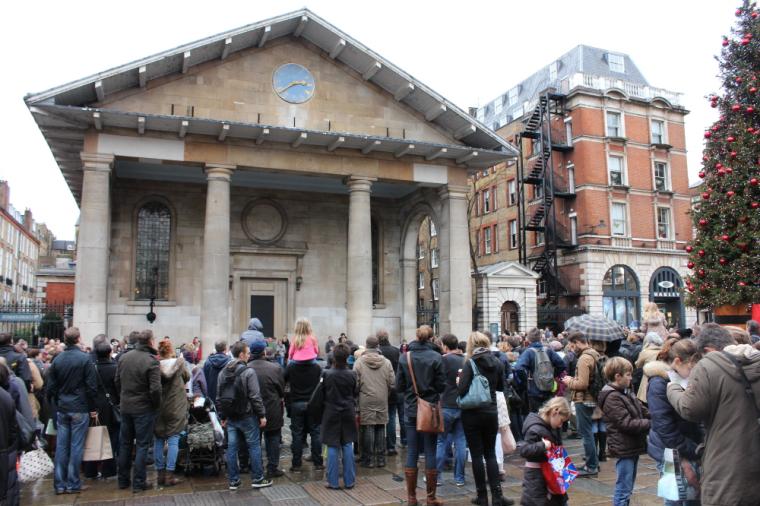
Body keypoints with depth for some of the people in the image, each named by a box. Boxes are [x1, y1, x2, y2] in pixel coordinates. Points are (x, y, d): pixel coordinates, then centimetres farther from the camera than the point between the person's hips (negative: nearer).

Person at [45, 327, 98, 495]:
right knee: (76, 446, 2)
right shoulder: (85, 358, -12)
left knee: (61, 446, 9)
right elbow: (91, 386, -12)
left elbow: (51, 387, 5)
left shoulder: (57, 359, 2)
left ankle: (59, 484, 15)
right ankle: (73, 484, 7)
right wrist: (92, 408, -2)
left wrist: (57, 404, 16)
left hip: (62, 409, 4)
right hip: (80, 409, -4)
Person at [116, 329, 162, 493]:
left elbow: (117, 381, 8)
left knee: (125, 443, 17)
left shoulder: (124, 357, 0)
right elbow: (155, 389, -23)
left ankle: (123, 480, 28)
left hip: (125, 407, 6)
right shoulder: (151, 361, -20)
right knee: (142, 445, 5)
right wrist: (156, 405, -7)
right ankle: (138, 483, 9)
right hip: (143, 408, -6)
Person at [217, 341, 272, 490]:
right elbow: (255, 396, -17)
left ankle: (233, 481, 16)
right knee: (254, 446, 5)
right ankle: (257, 479, 12)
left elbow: (219, 397, 10)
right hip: (247, 416, -6)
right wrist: (262, 415, -9)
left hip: (230, 417, 6)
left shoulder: (223, 373, 6)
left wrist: (223, 416, 17)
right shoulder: (248, 372, -16)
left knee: (232, 448, 9)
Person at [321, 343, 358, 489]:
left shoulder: (327, 374, -14)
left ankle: (333, 481, 9)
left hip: (332, 414, -2)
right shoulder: (352, 374, -9)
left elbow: (322, 393, -2)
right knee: (348, 446, 10)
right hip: (348, 413, 2)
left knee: (332, 448, 5)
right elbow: (355, 393, 4)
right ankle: (349, 481, 14)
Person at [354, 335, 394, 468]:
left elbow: (355, 383, -6)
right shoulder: (386, 362, 0)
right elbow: (392, 383, 1)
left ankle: (369, 459, 8)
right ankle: (381, 458, 16)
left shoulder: (359, 362, -6)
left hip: (366, 401, -2)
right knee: (380, 428, 11)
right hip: (382, 401, 2)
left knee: (368, 429, 3)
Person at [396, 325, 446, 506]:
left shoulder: (405, 357, -4)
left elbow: (399, 386, -1)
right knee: (430, 452, 6)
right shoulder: (436, 357, -10)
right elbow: (441, 385, -8)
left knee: (412, 453, 9)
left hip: (411, 410, 2)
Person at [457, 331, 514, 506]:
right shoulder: (497, 362, 1)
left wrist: (459, 382, 0)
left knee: (477, 455, 5)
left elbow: (462, 390, -20)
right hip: (491, 413, 4)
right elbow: (501, 387, 13)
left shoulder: (470, 363, -13)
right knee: (490, 453, 14)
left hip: (472, 414, -4)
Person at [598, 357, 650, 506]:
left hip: (633, 446, 9)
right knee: (623, 490, -1)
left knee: (627, 489, 20)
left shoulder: (626, 392, 10)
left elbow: (642, 411, 12)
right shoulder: (612, 398, -19)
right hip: (624, 449, -9)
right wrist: (651, 424, -19)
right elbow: (627, 424, -23)